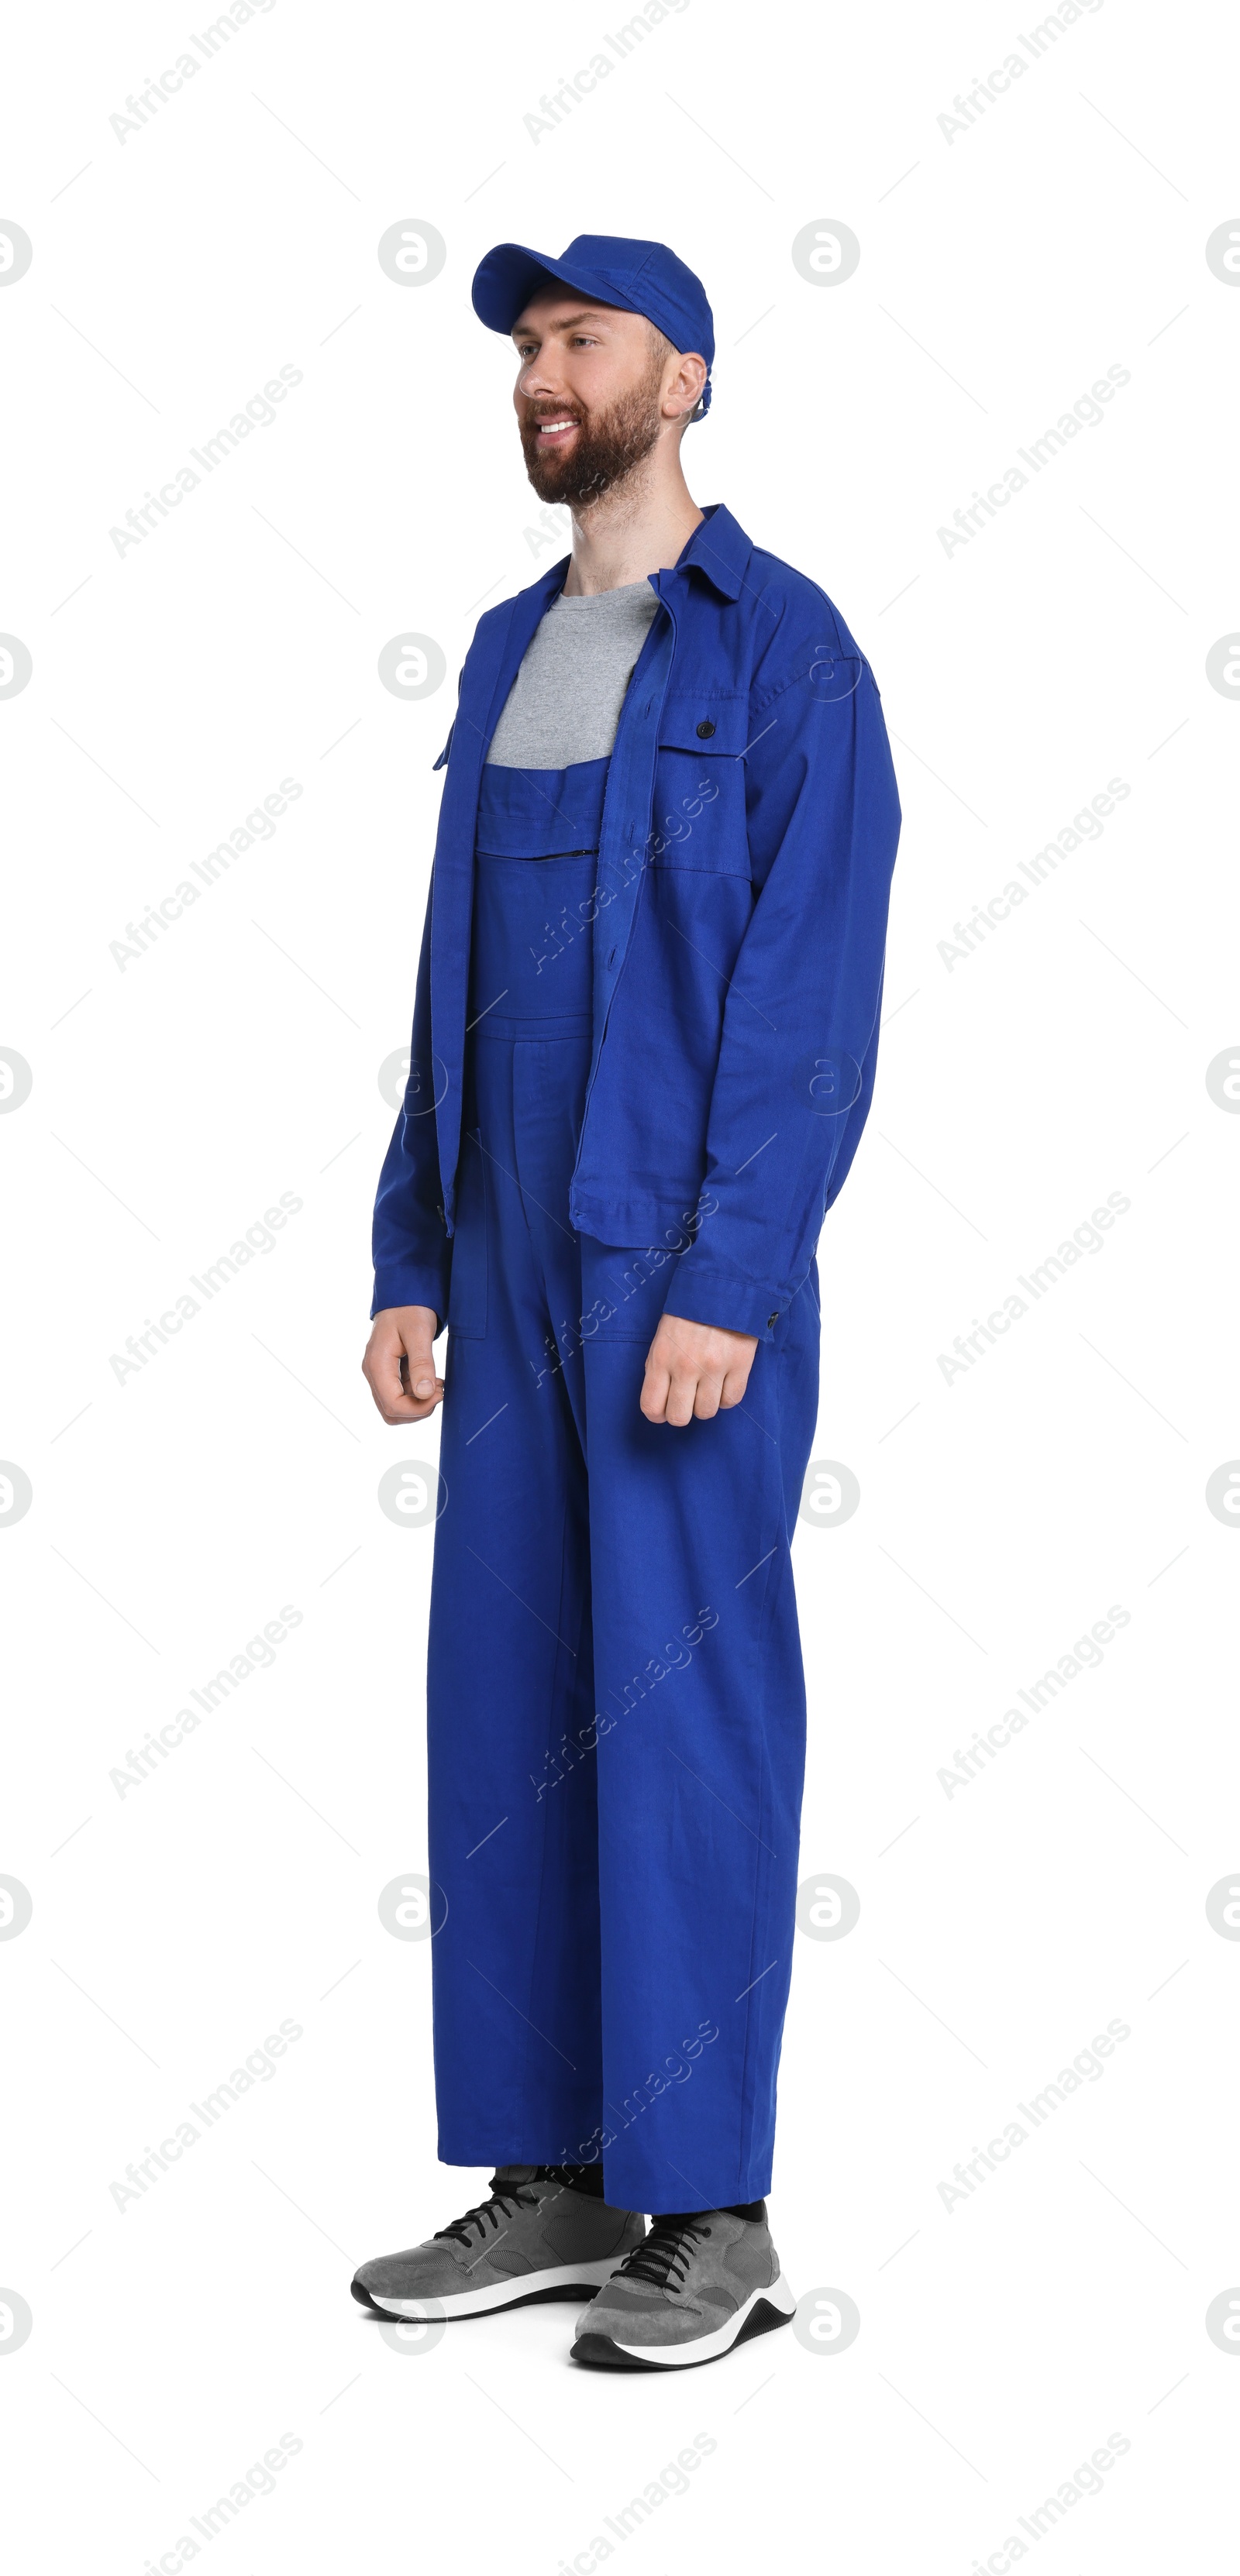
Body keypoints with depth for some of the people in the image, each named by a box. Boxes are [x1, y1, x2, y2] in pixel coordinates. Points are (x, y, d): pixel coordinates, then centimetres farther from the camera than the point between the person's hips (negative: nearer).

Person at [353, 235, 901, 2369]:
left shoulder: (784, 650, -6)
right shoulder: (509, 653, 17)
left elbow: (813, 997, -13)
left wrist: (724, 1285, -20)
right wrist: (412, 1258, 12)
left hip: (689, 1272, -7)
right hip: (517, 1263, 7)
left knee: (684, 1711, -5)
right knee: (503, 1702, 7)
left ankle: (713, 2216, 4)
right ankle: (547, 2182, 16)